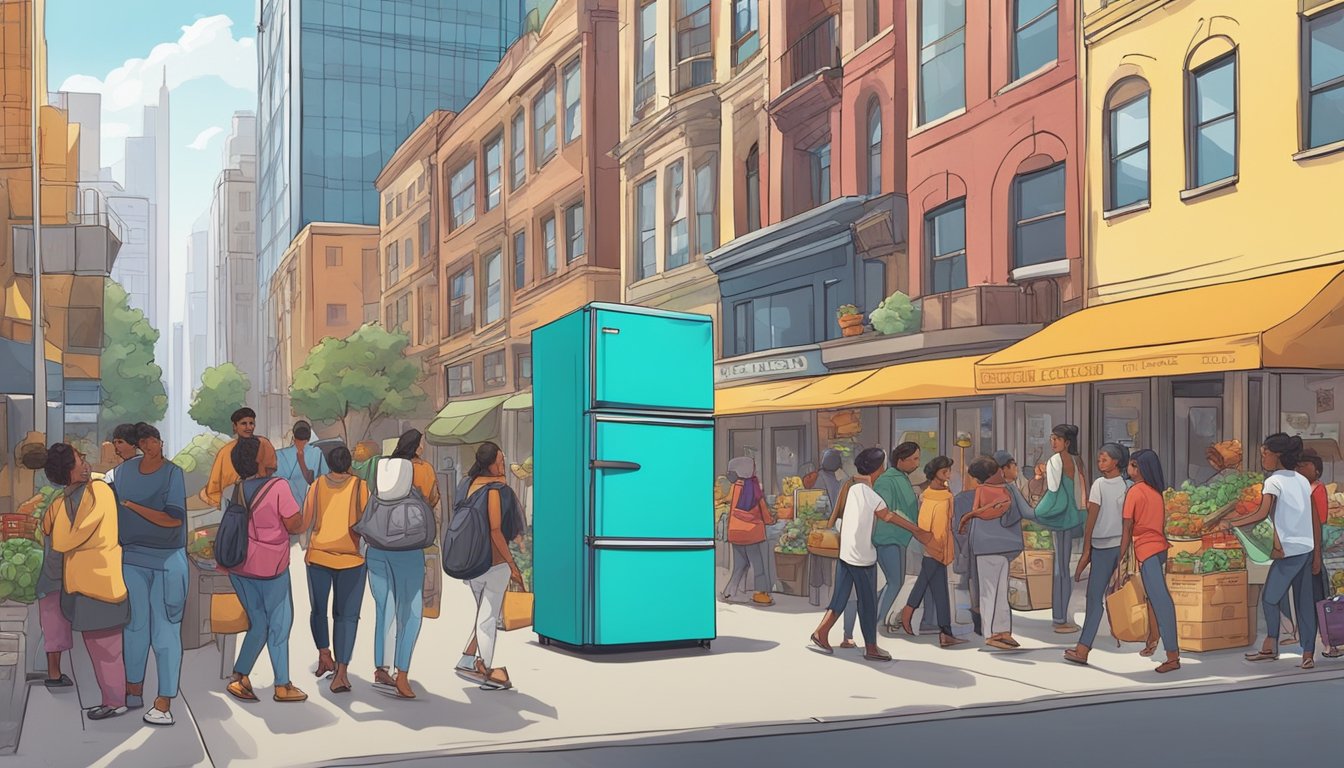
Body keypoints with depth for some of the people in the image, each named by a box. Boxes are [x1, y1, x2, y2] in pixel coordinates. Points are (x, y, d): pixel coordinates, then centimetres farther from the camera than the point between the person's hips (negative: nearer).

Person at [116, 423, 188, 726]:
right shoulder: (126, 469, 4)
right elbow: (116, 509, 14)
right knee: (135, 625, 12)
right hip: (132, 558, 4)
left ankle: (164, 704, -1)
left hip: (167, 561, -4)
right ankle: (134, 690, 26)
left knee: (165, 630, -3)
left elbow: (174, 519, -17)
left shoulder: (173, 473, -9)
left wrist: (132, 506, -15)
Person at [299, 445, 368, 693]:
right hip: (351, 559, -1)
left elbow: (304, 522, -1)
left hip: (319, 555, 2)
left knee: (318, 610, 21)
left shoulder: (317, 485, -2)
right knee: (347, 615, 1)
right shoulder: (360, 486, -6)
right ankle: (341, 671, -9)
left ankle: (324, 655, 9)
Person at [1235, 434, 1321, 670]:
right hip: (1307, 548, 7)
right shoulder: (1303, 481, 14)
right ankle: (1308, 654, 7)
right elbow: (1316, 521, 13)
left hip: (1288, 550, -7)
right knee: (1304, 601, 8)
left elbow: (1262, 514, -20)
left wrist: (1232, 523, -10)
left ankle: (1270, 646, 8)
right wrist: (1317, 555, 16)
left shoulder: (1274, 482, -7)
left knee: (1270, 597, 6)